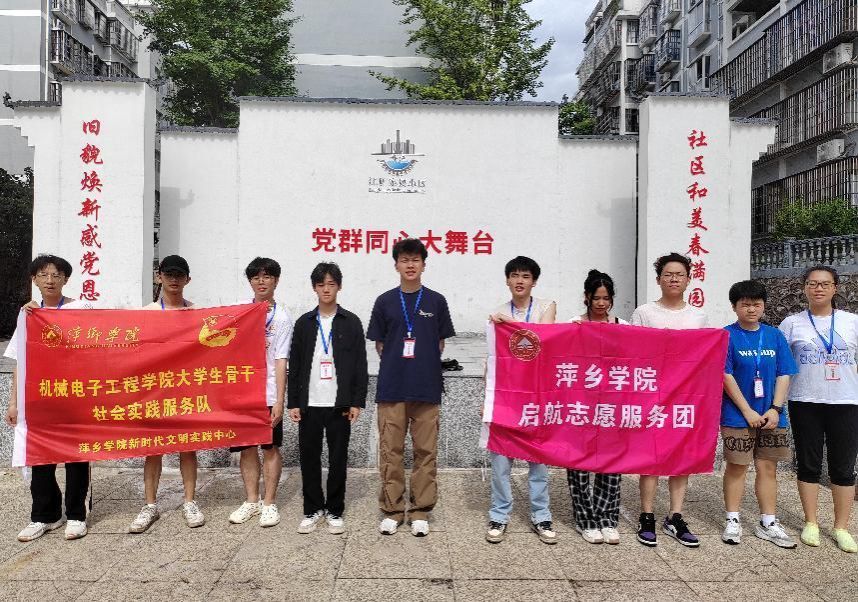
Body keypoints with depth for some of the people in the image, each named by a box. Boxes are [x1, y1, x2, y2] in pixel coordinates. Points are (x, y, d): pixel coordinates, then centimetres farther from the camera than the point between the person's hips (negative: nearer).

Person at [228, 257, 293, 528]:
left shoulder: (282, 317, -3)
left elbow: (281, 362, -7)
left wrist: (279, 401, -11)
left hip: (268, 393, -3)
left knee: (270, 447, 5)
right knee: (247, 447, 10)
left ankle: (269, 503, 15)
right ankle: (251, 501, 23)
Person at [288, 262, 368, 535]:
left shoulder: (351, 322, 1)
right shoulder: (304, 323, 7)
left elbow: (360, 365, 0)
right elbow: (295, 365, 6)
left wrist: (357, 402, -6)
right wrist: (293, 403, 1)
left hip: (339, 404, -2)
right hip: (309, 404, 2)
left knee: (338, 459, 5)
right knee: (309, 458, 7)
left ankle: (335, 511, 19)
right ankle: (313, 509, 22)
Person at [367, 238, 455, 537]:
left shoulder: (436, 301, 5)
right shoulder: (385, 302, 5)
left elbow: (440, 343, 9)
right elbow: (379, 344, 10)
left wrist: (423, 364, 2)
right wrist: (396, 362, 1)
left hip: (426, 388, 0)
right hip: (391, 388, 0)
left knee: (426, 451, 5)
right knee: (390, 451, 5)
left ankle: (421, 511, 17)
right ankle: (392, 509, 18)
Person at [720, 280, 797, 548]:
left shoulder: (775, 336, 7)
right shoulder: (727, 336, -5)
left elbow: (783, 375, 5)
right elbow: (726, 377, -9)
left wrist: (775, 409, -6)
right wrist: (748, 411, -12)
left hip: (771, 417, 4)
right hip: (738, 416, -3)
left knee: (768, 467, 10)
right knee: (737, 466, 4)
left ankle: (768, 523, 21)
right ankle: (733, 521, 16)